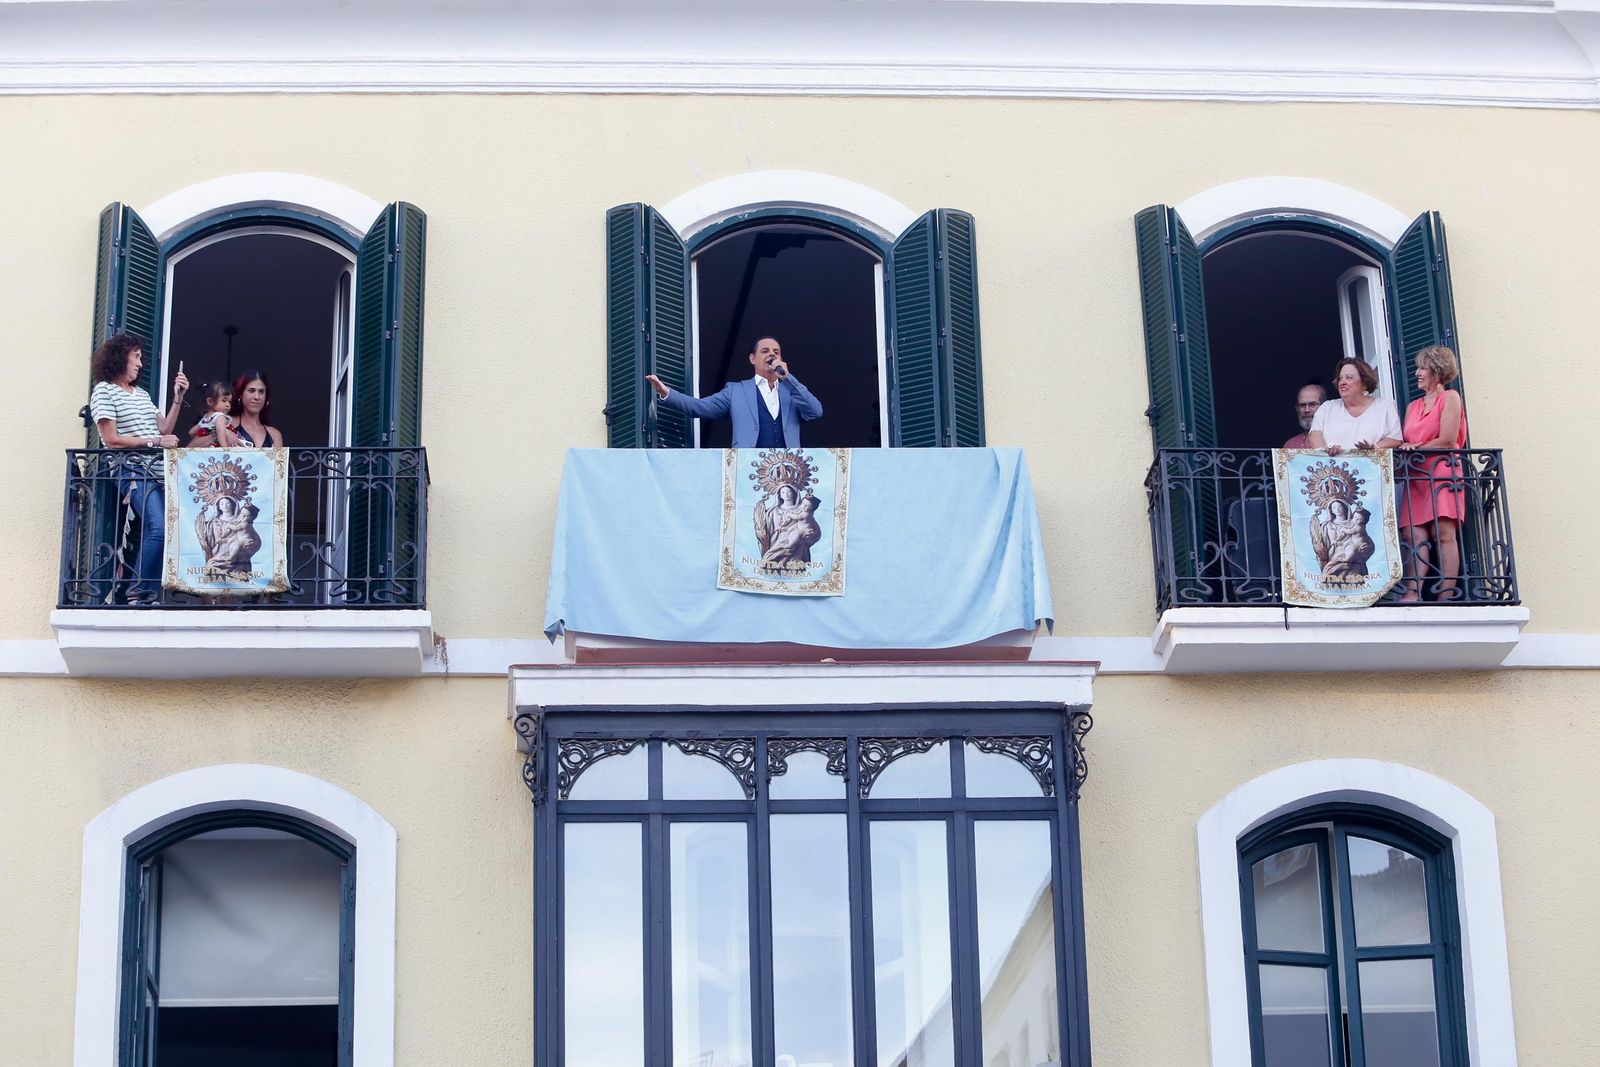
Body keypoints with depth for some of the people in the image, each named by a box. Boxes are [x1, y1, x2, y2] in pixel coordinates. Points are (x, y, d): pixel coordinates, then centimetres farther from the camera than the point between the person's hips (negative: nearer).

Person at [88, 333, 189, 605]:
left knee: (156, 532, -7)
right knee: (160, 529, -26)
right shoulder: (104, 391, 3)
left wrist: (178, 398, 13)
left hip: (158, 473, 8)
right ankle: (141, 593, -21)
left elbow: (164, 430, 19)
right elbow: (112, 440, -6)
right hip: (134, 472, -8)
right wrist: (155, 442, -8)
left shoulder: (141, 394, 26)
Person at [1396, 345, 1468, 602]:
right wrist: (1404, 448, -7)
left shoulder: (1450, 398, 6)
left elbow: (1447, 440, -5)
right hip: (1416, 478, 6)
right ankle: (1413, 593, -22)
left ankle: (1446, 596, -21)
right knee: (1415, 535, -11)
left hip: (1442, 474, -6)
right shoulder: (1413, 407, 25)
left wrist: (1415, 448, 1)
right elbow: (1404, 443, 16)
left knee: (1443, 533, -15)